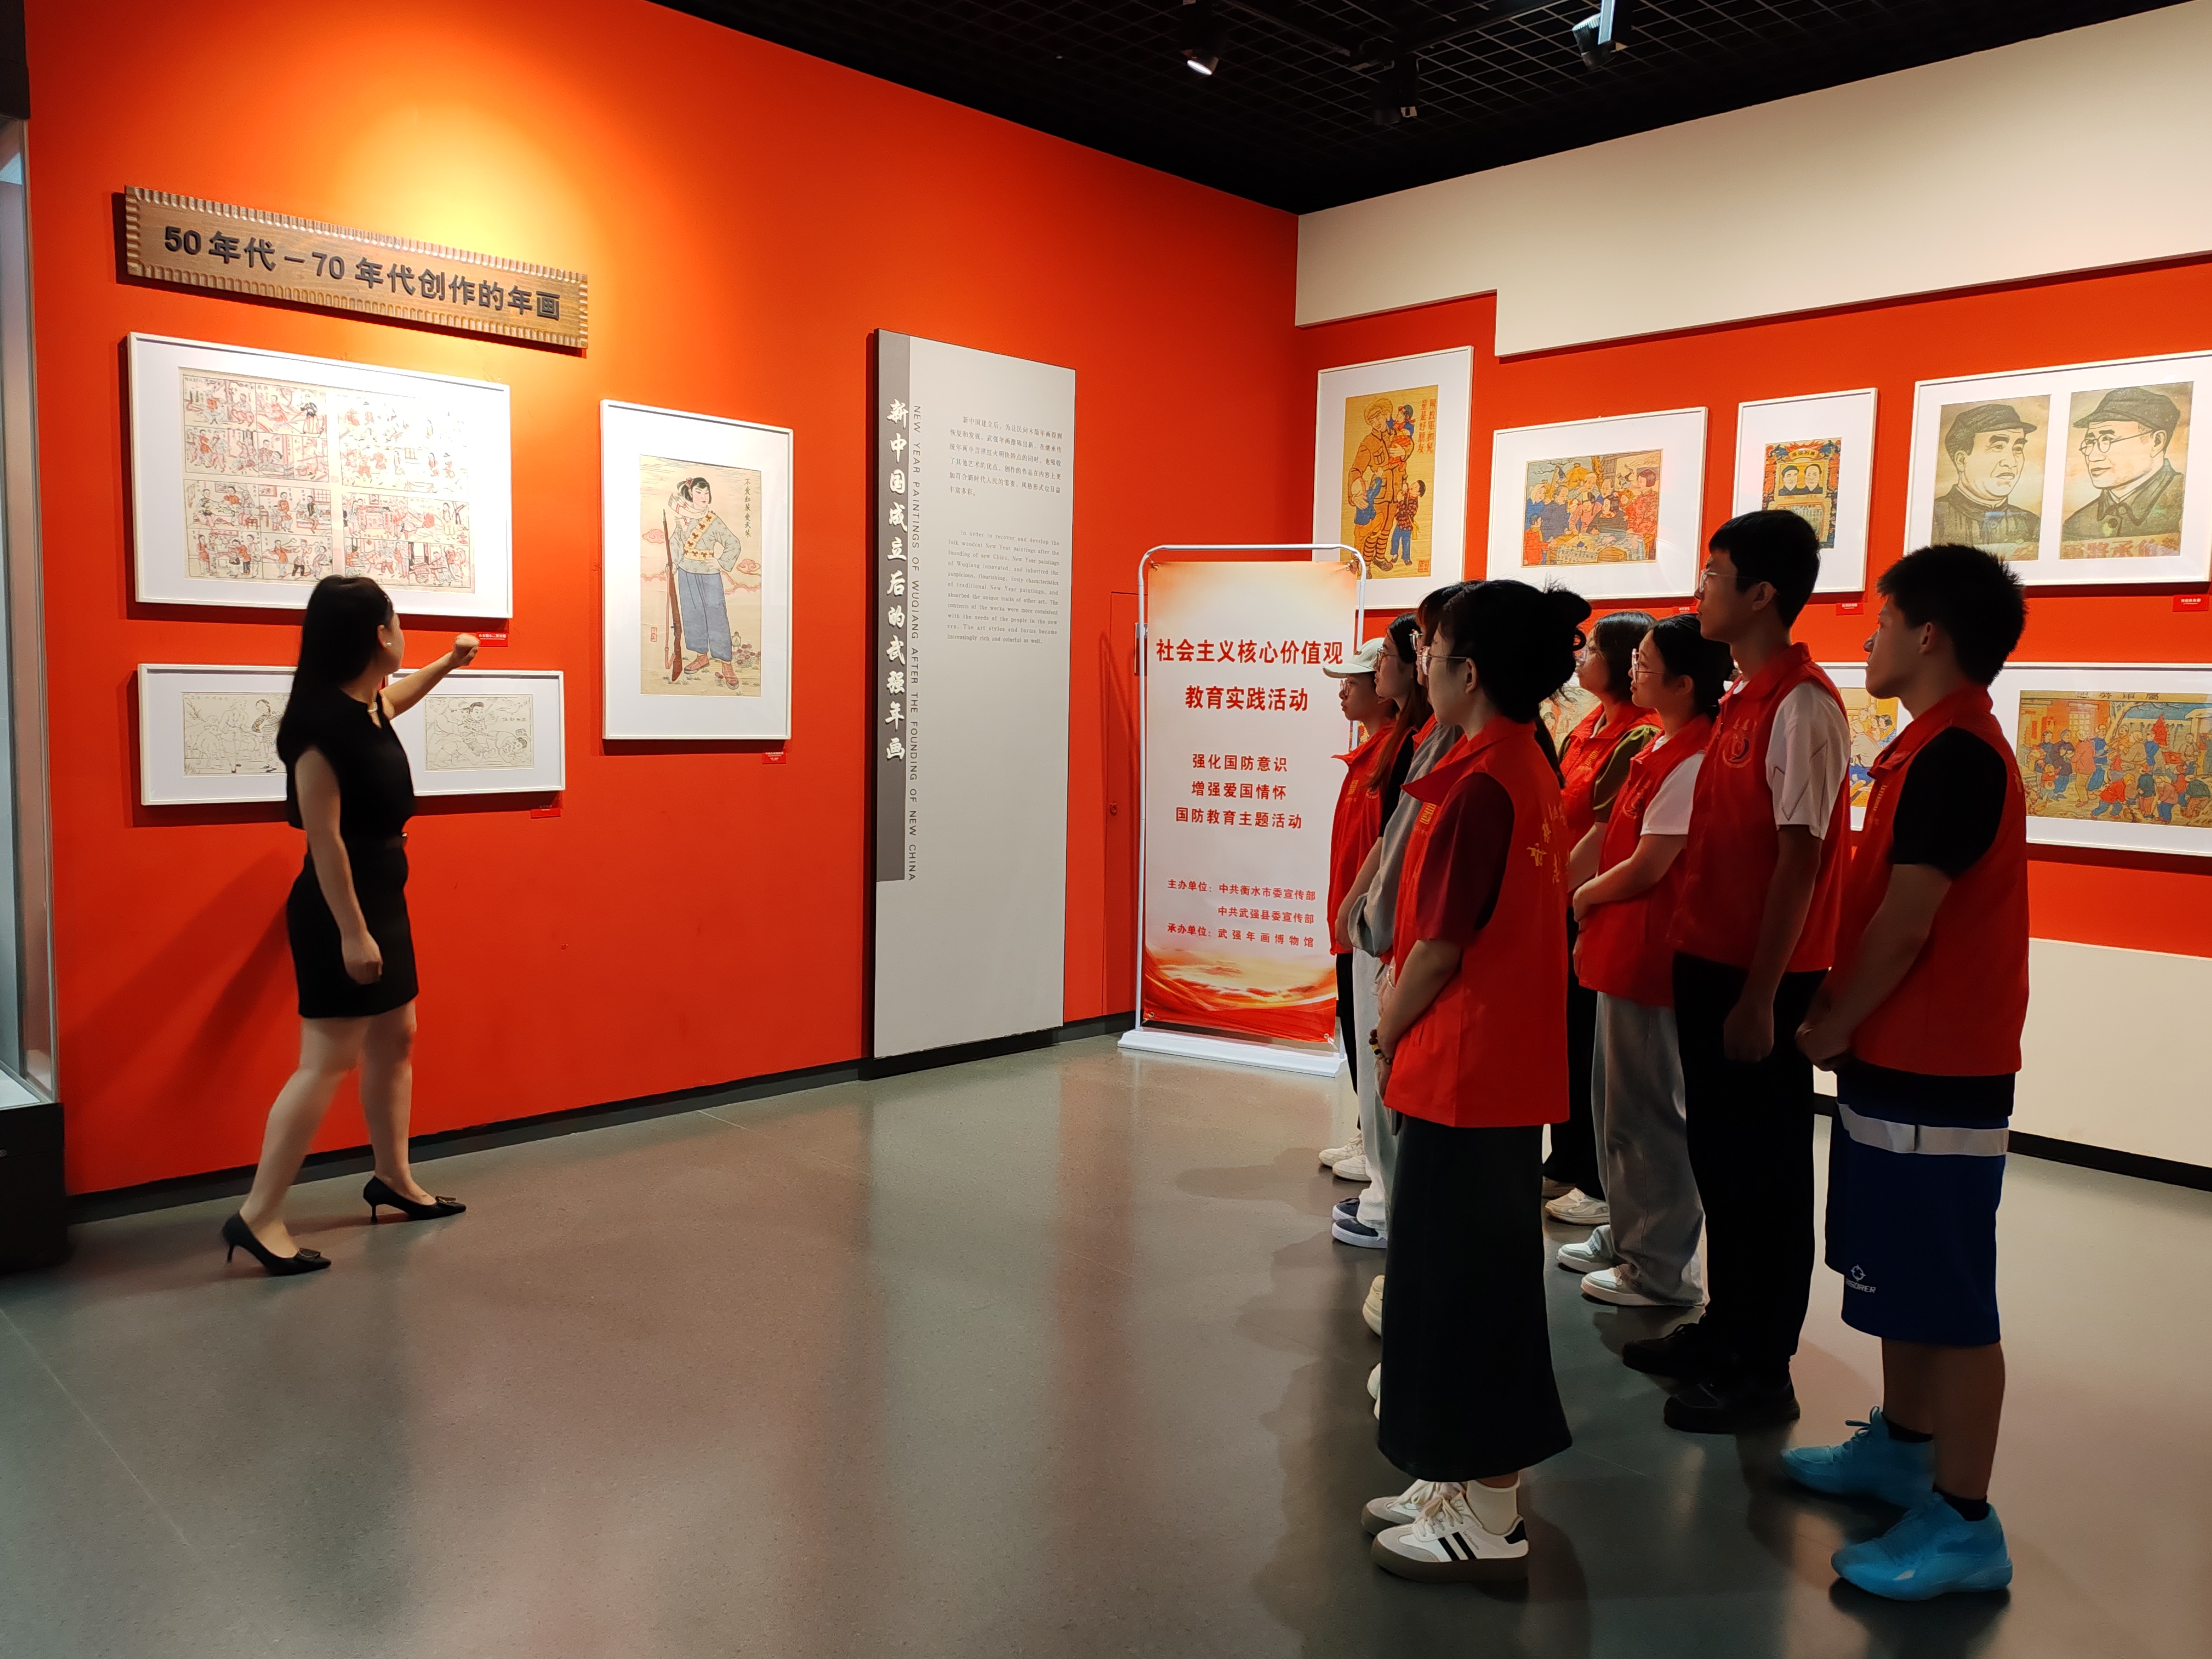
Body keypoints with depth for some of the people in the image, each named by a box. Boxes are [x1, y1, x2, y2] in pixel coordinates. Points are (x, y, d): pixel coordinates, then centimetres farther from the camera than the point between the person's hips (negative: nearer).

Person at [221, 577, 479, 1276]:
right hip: (341, 908, -10)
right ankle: (258, 1217, 0)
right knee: (328, 1061, -7)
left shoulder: (371, 704, 5)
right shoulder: (324, 720, -22)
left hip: (382, 899, 10)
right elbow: (324, 837, -24)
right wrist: (351, 931, -24)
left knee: (394, 1041, 16)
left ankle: (394, 1179, 29)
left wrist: (449, 663, 39)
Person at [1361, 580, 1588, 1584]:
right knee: (1479, 1269, 18)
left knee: (1460, 1275, 2)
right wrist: (1405, 1021, 14)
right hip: (1508, 1063, 10)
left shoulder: (1478, 784, -20)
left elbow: (1441, 946, -18)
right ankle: (1469, 1483, 32)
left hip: (1462, 1069, -10)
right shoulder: (1530, 769, 10)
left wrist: (1388, 1039, -2)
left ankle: (1484, 1521, 15)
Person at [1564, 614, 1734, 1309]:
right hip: (1622, 951, 10)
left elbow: (1646, 868, -19)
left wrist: (1584, 897, -3)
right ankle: (1626, 1234, 33)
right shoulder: (1659, 749, 12)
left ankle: (1661, 1267, 12)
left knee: (1646, 1112, 0)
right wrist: (1594, 917, 10)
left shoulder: (1690, 761, -19)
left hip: (1650, 958, -10)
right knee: (1614, 1101, 19)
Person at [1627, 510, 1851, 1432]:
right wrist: (1694, 958, 13)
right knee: (1717, 1155, 17)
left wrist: (1761, 997, -19)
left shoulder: (1802, 708, -16)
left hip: (1763, 979, -9)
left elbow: (1799, 861, -19)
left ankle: (1764, 1373, 16)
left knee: (1766, 1171, 3)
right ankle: (1724, 1329, 33)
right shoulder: (1740, 704, 11)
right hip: (1709, 964, 9)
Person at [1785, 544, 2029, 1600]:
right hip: (1903, 1059, 10)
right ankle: (1902, 1446, 34)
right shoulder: (1939, 748, 13)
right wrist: (1844, 1021, 13)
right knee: (1903, 1279, 20)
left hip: (1934, 1076, -10)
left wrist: (1829, 1026, -9)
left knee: (1948, 1301, -2)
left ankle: (1963, 1523, 8)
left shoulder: (1952, 758, -19)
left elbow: (1905, 925, -21)